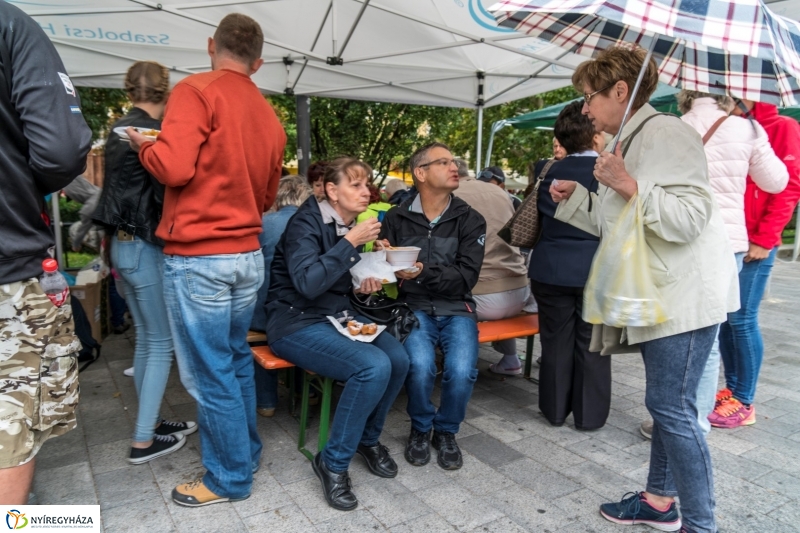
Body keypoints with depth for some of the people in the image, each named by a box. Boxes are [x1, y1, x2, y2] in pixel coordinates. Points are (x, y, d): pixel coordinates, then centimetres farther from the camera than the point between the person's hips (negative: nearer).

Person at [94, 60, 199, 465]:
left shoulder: (120, 128, 12)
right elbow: (165, 194, -17)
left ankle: (150, 422, 27)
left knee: (145, 339, 16)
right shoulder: (151, 131, -15)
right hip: (145, 248, -9)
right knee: (161, 344, 0)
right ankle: (144, 441, 8)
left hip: (123, 244, 9)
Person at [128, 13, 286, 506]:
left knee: (210, 373, 4)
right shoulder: (270, 116, 12)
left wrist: (144, 146, 2)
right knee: (236, 361, 19)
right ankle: (246, 454, 34)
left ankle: (230, 478, 18)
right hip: (248, 256, 7)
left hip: (198, 258, -7)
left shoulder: (197, 90, -8)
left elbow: (173, 167, -18)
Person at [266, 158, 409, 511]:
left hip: (338, 316, 8)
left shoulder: (351, 226, 9)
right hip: (297, 322, -7)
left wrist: (362, 287, 1)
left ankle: (368, 438, 10)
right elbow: (308, 284, -30)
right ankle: (333, 462, -8)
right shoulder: (307, 222, -15)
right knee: (374, 367, -28)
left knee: (398, 359, -15)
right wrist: (351, 242, -27)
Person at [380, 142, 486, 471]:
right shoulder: (396, 218, 1)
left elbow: (466, 277, -9)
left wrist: (423, 273, -24)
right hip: (414, 307, 0)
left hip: (456, 309, 1)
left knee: (462, 370, -24)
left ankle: (446, 432, 9)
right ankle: (420, 429, 6)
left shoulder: (470, 220, 0)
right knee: (420, 365, -27)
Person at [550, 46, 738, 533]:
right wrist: (576, 197, 14)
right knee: (666, 403, 17)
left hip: (683, 295, -10)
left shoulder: (666, 134, -13)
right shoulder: (629, 142, 17)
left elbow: (689, 218, -23)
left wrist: (629, 187, -29)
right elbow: (618, 224, 22)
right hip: (659, 293, 10)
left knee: (672, 408, -6)